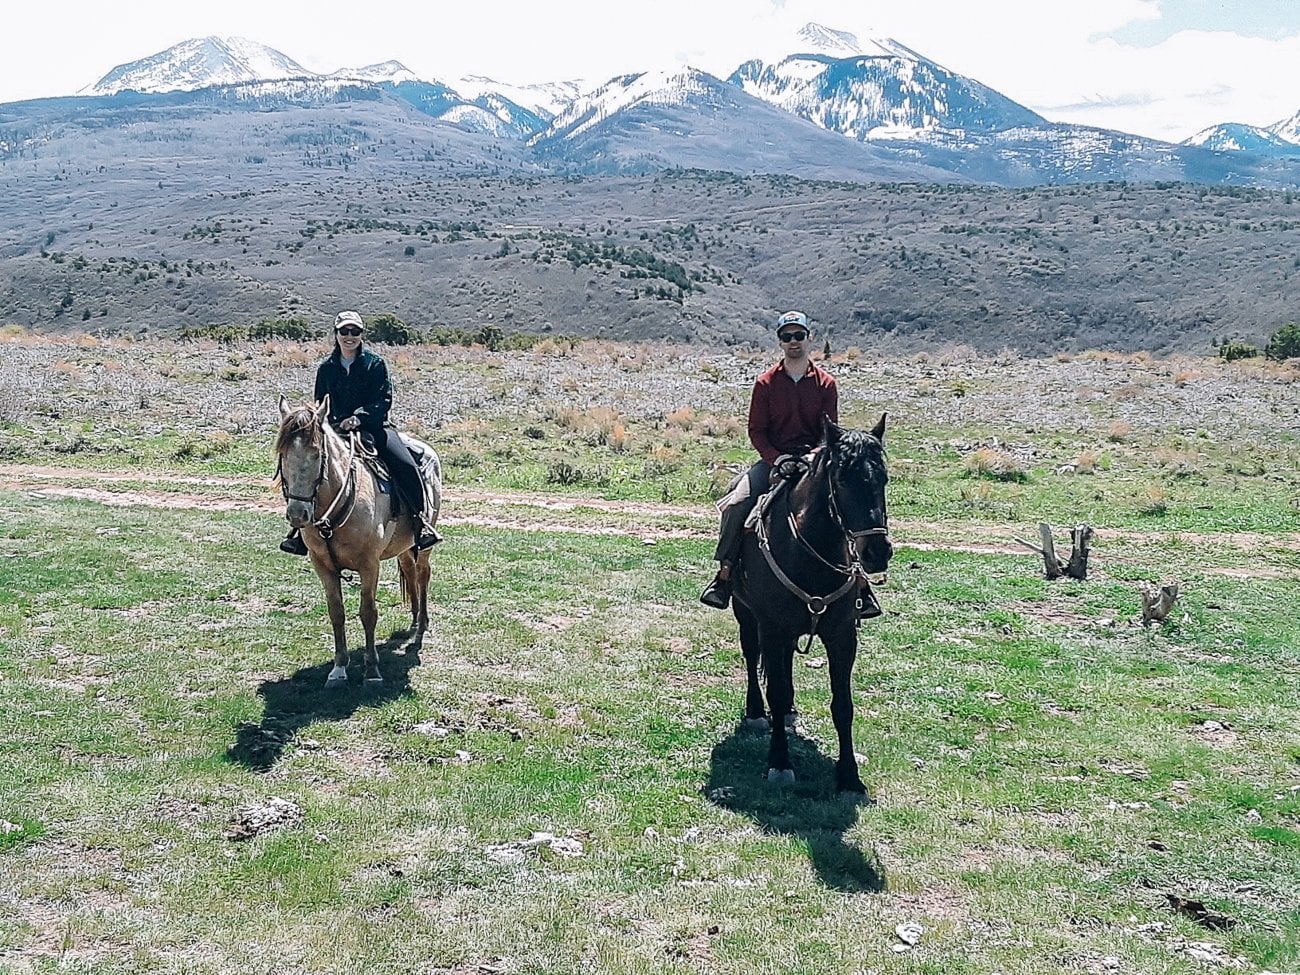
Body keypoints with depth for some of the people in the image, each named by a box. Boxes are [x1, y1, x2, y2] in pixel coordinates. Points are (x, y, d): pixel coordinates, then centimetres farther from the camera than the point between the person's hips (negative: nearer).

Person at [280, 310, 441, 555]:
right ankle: (302, 531, -6)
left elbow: (384, 400, -7)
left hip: (373, 426, -2)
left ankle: (420, 520, -11)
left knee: (405, 466, -26)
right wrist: (330, 425, -6)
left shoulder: (375, 363, 0)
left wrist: (359, 417, -22)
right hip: (337, 430, 3)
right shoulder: (326, 368, 9)